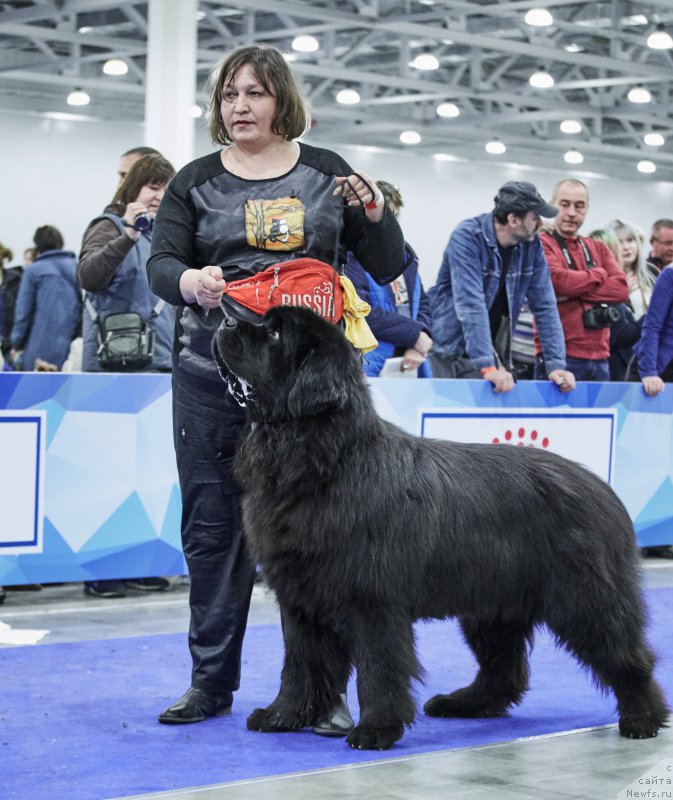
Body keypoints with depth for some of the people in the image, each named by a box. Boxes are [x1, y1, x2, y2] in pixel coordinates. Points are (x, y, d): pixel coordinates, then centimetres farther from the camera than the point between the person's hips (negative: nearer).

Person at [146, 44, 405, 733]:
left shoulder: (326, 173, 9)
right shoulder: (196, 182, 9)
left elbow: (387, 267, 9)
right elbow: (160, 264, -3)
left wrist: (375, 212, -11)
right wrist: (188, 281, -26)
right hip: (211, 376, 1)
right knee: (211, 527, 5)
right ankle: (211, 682, 16)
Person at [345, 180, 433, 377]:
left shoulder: (404, 253, 17)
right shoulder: (352, 258, -7)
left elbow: (423, 303, 17)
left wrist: (420, 346, -3)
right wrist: (415, 335, -10)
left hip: (411, 367, 7)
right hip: (371, 368, -7)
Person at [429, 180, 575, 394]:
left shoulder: (531, 245, -1)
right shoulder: (467, 238, -19)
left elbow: (544, 305, -1)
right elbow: (471, 304, -29)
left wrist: (556, 364, -10)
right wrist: (487, 367, -37)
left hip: (496, 352, 5)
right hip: (453, 351, -5)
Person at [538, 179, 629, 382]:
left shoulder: (598, 249, 19)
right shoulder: (541, 245, 1)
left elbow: (621, 289, 4)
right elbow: (556, 281, -17)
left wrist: (573, 293, -8)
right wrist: (598, 275, 0)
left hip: (599, 357, 6)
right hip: (560, 357, -6)